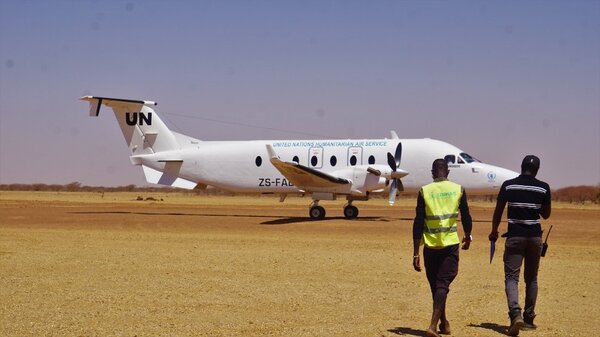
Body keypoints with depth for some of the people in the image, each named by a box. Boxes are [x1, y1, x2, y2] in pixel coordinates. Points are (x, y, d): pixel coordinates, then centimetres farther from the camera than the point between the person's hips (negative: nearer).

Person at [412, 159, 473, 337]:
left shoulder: (424, 191, -1)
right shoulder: (458, 189, 1)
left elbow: (418, 223, -4)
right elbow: (466, 217, 10)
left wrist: (416, 253, -2)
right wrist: (467, 237, 29)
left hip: (430, 246, 1)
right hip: (450, 244, -1)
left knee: (435, 285, 15)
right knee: (443, 284, -2)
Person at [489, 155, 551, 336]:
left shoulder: (508, 185, -4)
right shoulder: (543, 188, -1)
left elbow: (498, 211, 1)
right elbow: (546, 214, 10)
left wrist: (494, 231, 15)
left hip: (515, 236, -2)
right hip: (535, 236, 2)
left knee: (511, 277, -3)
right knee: (531, 279, 14)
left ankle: (515, 314, -25)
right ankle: (528, 319, 18)